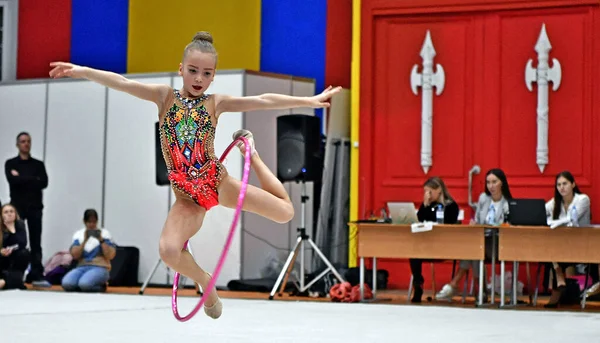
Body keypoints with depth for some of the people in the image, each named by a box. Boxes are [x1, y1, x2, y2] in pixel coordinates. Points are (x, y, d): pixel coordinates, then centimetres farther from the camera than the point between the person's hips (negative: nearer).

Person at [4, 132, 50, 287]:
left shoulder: (38, 164, 11)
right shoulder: (10, 164, 6)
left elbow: (44, 182, -4)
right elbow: (12, 180, -12)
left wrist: (21, 178, -7)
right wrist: (32, 180, -9)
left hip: (35, 206, 1)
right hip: (17, 205, -1)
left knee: (35, 242, -3)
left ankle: (37, 276, -7)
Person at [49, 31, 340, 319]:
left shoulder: (215, 103, 1)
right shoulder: (165, 96, 0)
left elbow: (262, 101, -6)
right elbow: (123, 84, -13)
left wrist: (308, 101, -11)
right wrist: (82, 71, -26)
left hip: (219, 183, 1)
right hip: (187, 196, -1)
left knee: (285, 213, 3)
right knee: (168, 250, -29)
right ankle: (204, 281, 6)